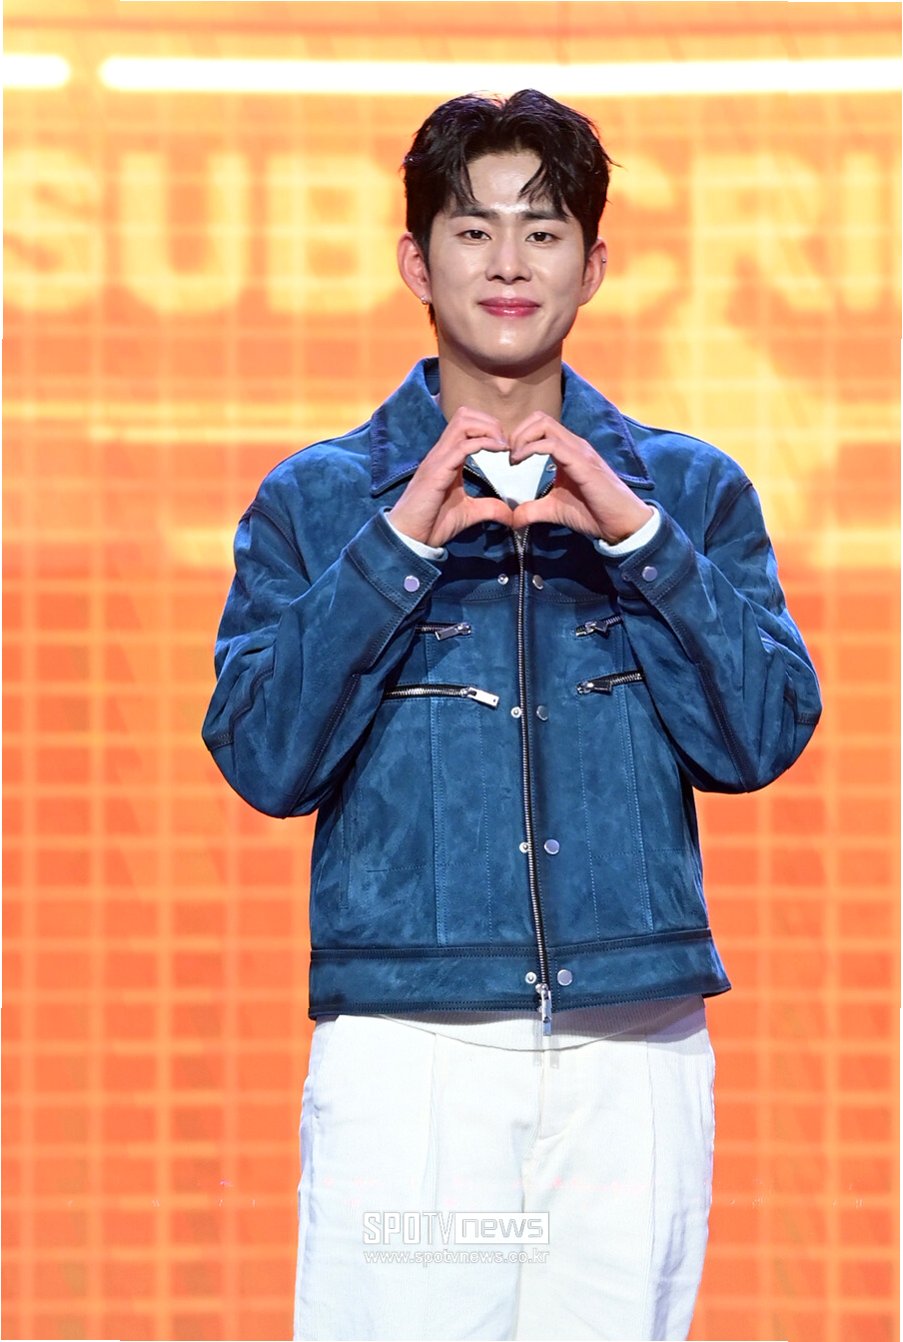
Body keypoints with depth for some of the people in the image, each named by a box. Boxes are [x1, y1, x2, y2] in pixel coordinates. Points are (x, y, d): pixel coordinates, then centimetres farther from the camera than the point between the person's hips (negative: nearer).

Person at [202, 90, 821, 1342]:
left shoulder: (688, 490, 12)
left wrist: (638, 538, -9)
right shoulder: (317, 499, 9)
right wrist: (398, 545, -10)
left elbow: (763, 738, 2)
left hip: (636, 1050, 1)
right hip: (403, 1047, -1)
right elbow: (260, 757, -2)